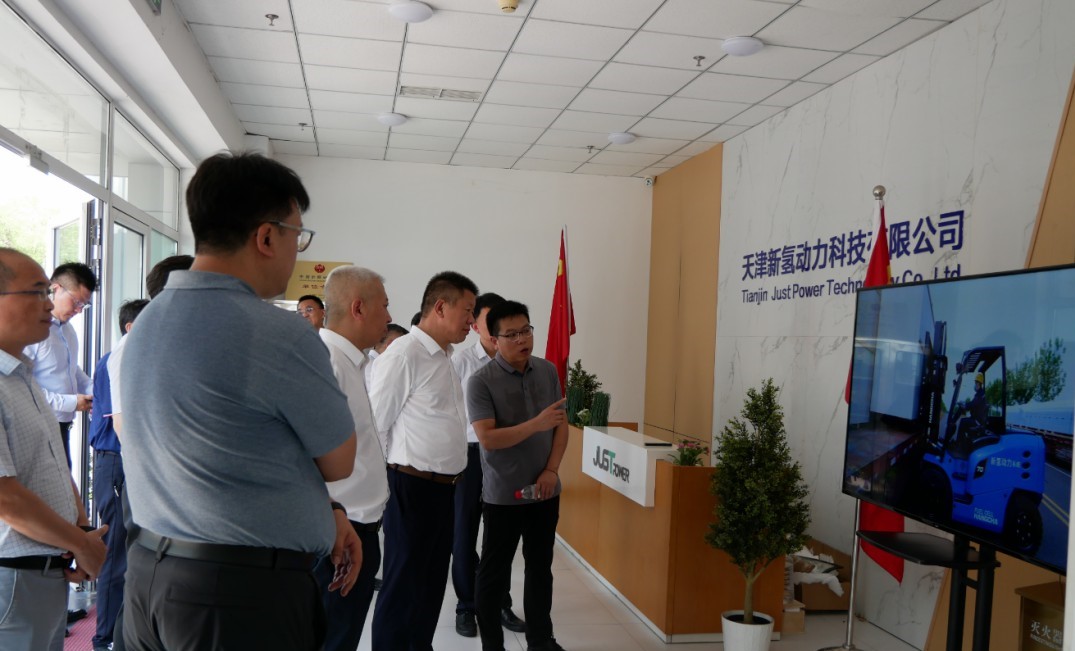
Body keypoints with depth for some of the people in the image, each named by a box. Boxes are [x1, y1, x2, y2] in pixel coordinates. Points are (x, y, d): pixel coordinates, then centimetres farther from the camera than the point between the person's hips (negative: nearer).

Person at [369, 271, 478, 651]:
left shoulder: (444, 358, 12)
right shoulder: (405, 355, -17)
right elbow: (375, 425, -15)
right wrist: (380, 488, -7)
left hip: (443, 488, 8)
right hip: (413, 487, -8)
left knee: (432, 583, 18)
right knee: (404, 586, 4)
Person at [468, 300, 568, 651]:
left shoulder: (548, 371, 2)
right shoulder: (481, 381, -13)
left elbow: (561, 424, 6)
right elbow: (487, 438, -20)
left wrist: (552, 470, -6)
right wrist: (536, 424, -26)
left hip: (545, 490, 5)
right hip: (503, 494, -5)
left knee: (540, 567, 16)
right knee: (494, 571, 7)